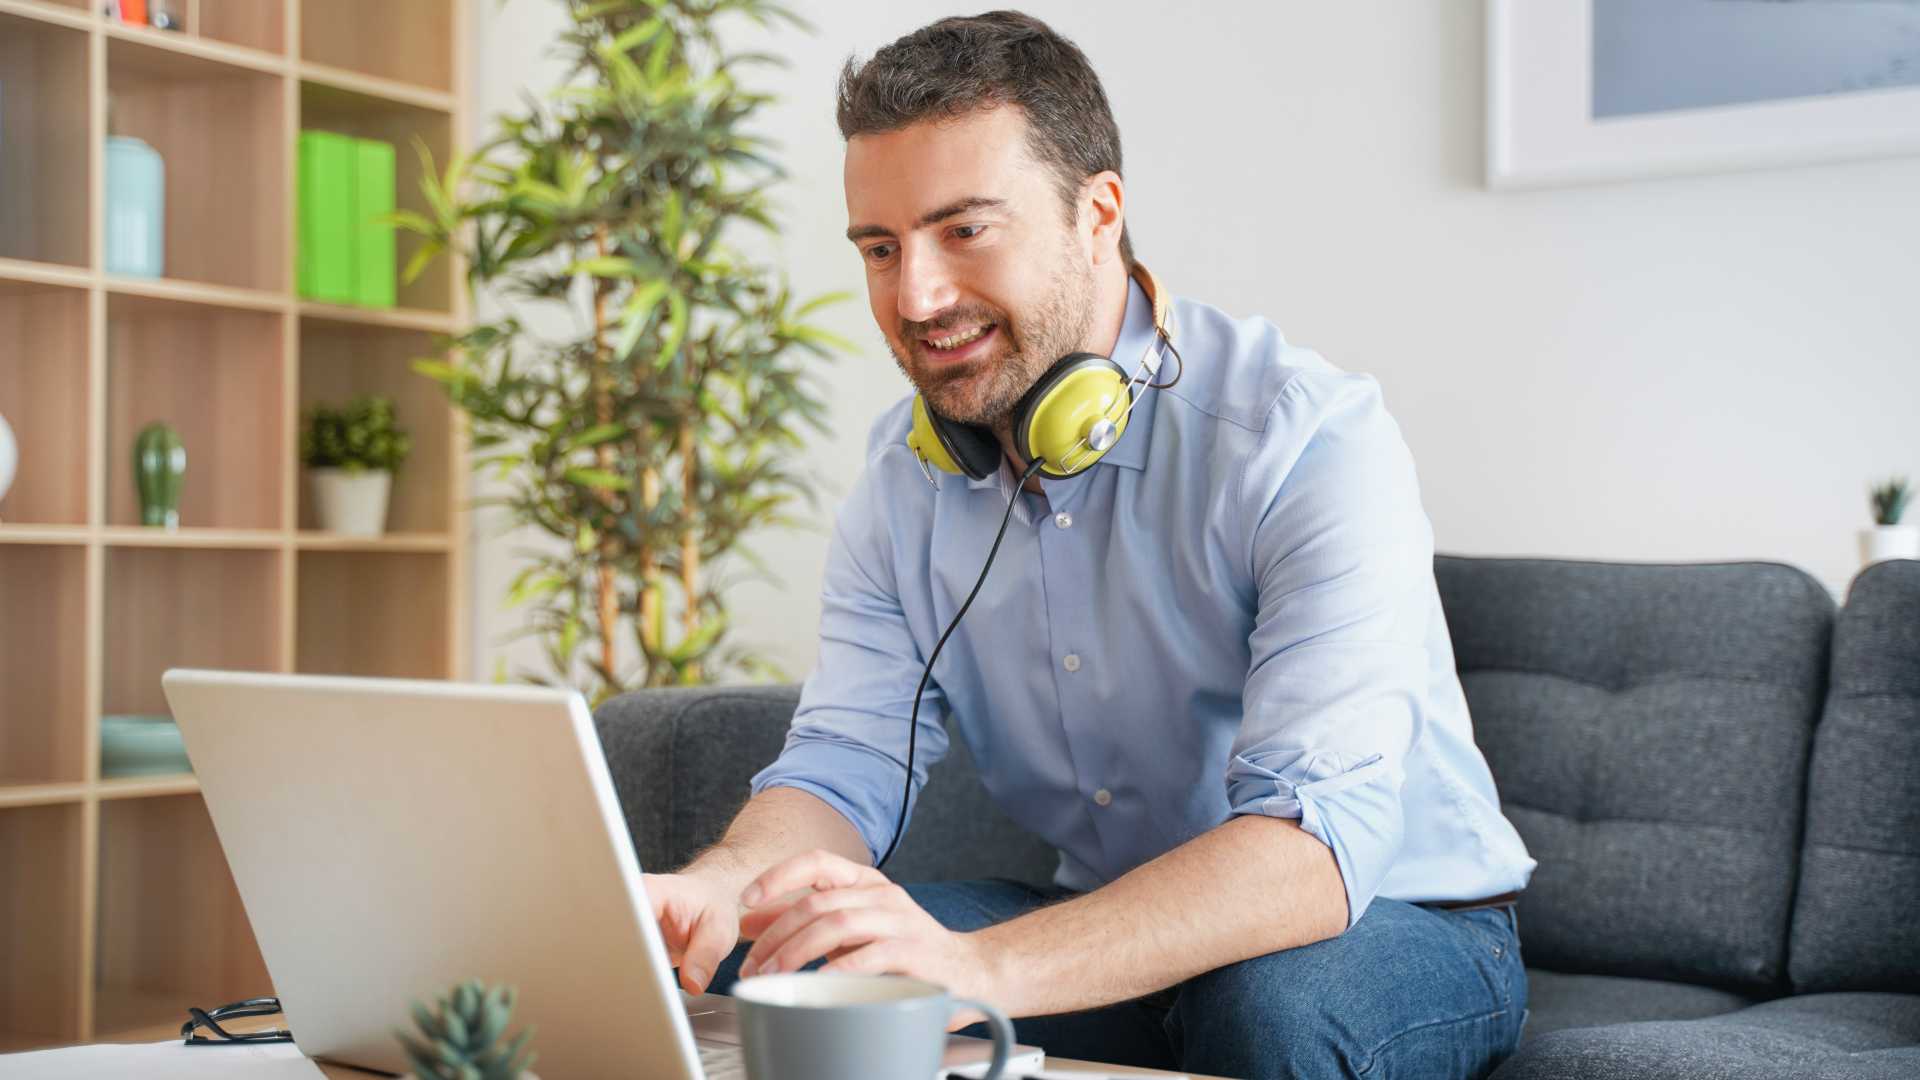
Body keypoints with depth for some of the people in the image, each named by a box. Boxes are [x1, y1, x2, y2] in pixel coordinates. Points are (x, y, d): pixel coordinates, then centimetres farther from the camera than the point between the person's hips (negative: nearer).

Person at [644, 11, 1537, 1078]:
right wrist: (717, 887, -32)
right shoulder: (904, 476, -1)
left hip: (1398, 925, -4)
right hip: (1107, 930, 5)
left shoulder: (1310, 438, -24)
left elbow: (1318, 836, -35)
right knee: (752, 963, -13)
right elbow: (846, 762, -7)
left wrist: (982, 967, -49)